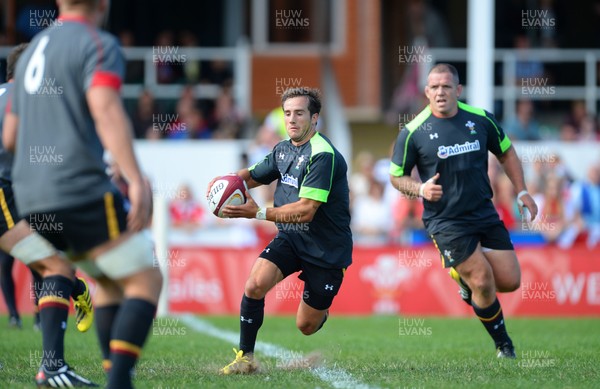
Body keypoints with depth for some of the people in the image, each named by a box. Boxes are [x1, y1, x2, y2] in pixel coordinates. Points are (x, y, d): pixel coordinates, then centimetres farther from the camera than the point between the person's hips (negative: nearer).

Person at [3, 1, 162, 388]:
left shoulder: (33, 49, 21)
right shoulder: (98, 44, -4)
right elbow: (106, 111, -21)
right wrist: (137, 180, -30)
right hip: (83, 190, -8)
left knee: (110, 281, 21)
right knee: (145, 280, -3)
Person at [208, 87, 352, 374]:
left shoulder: (323, 155, -22)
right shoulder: (283, 149, 4)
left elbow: (306, 210, -27)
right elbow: (252, 175, 19)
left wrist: (259, 213, -27)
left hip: (326, 250, -6)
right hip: (290, 239, 6)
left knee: (306, 326, 5)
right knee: (255, 284, -23)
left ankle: (321, 310, 43)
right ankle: (245, 358, -11)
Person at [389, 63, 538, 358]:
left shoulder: (481, 119, -1)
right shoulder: (413, 132, -9)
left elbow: (506, 153, 15)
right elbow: (396, 176, 0)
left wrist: (522, 192, 7)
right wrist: (420, 189, -19)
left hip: (485, 213, 4)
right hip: (446, 221, -4)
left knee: (510, 281, 0)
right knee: (483, 282, -12)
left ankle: (464, 274, 32)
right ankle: (503, 344, 11)